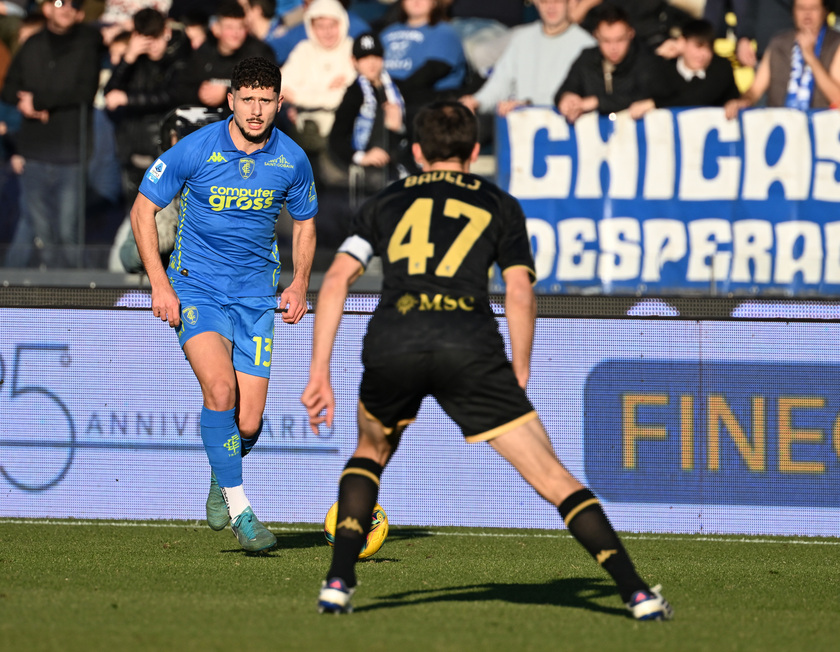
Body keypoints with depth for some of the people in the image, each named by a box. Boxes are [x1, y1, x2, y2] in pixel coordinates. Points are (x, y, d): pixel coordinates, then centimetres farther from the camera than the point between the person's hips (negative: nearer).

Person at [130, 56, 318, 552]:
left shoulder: (292, 161, -3)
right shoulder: (195, 150, -12)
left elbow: (305, 222, 15)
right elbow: (143, 209, -3)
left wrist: (300, 283, 3)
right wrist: (160, 284, -9)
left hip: (255, 296, 3)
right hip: (195, 288, -3)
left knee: (248, 423, -3)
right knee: (220, 388, -26)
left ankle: (221, 477, 33)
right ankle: (238, 507, -12)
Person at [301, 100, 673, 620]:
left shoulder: (387, 202, 27)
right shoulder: (499, 205, 23)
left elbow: (337, 280, 15)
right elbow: (520, 294, 10)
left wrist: (319, 373, 13)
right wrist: (520, 374, 20)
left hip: (391, 343, 2)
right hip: (470, 349, -2)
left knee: (370, 454, 31)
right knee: (552, 478, 2)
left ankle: (339, 581, 16)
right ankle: (636, 592, -7)